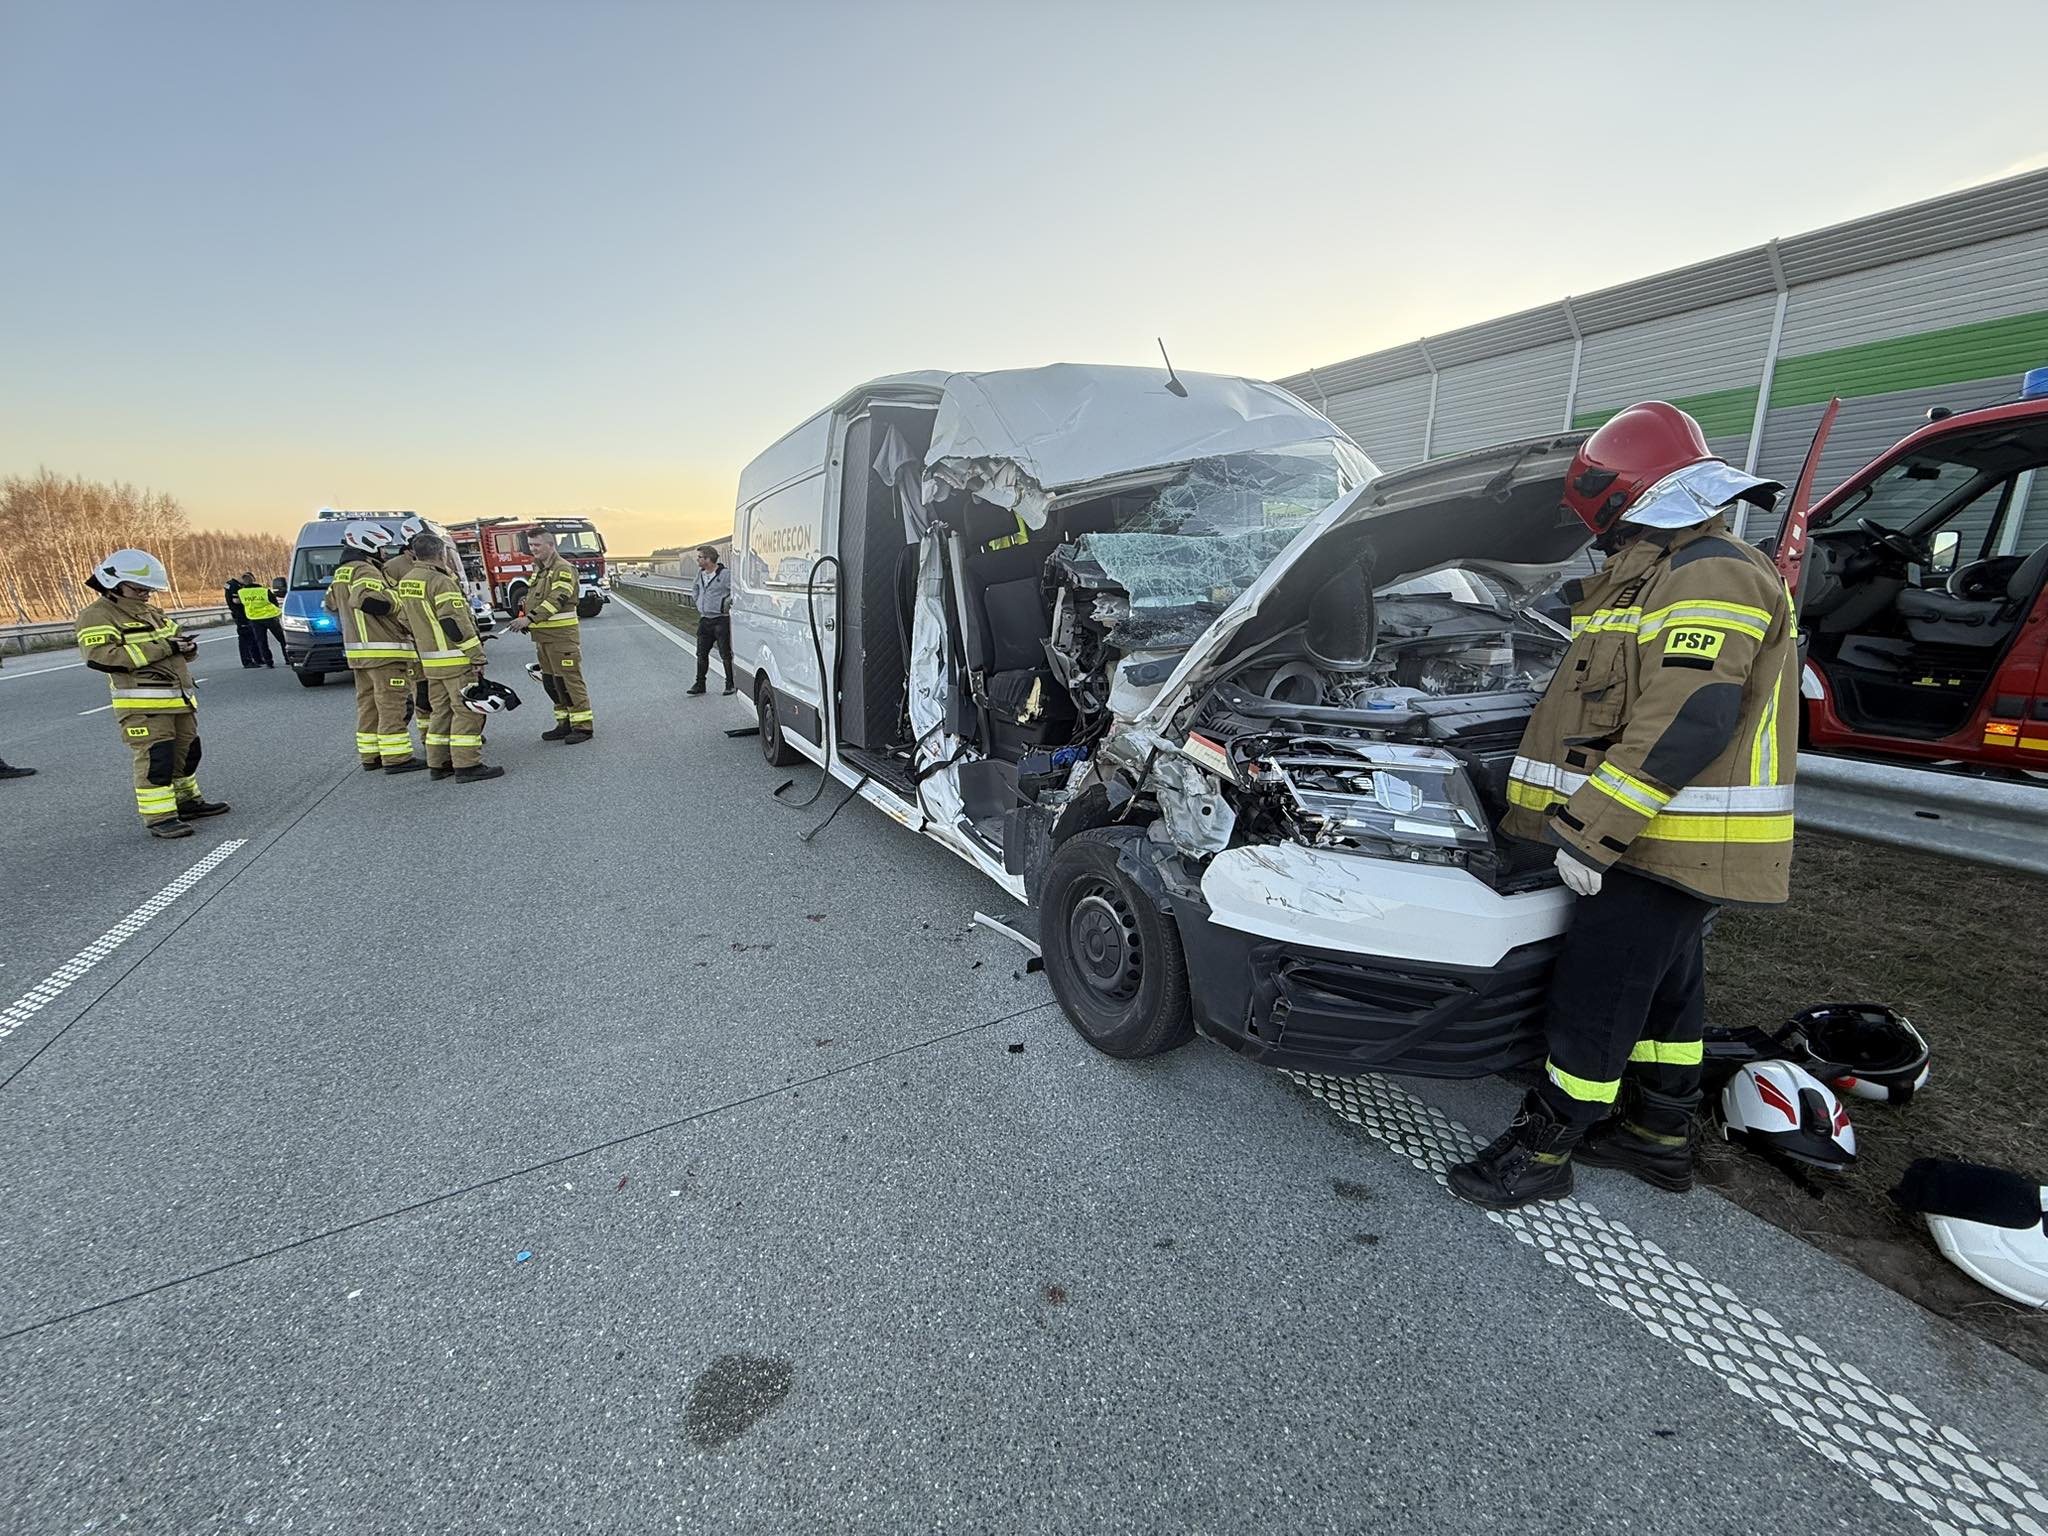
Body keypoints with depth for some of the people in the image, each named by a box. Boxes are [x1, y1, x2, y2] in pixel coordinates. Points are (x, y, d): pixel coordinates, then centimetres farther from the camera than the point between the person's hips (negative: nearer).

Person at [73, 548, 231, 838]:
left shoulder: (153, 613, 19)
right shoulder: (96, 617, -7)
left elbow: (177, 638, 27)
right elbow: (102, 657, -20)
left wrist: (188, 645, -1)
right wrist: (162, 647, -21)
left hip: (180, 700, 8)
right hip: (142, 705, -8)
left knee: (187, 752, 16)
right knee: (155, 759, -11)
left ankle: (187, 801, 29)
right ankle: (159, 817, -8)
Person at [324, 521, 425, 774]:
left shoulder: (342, 574, 18)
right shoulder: (367, 572, -13)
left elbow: (329, 603, 28)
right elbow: (369, 600, -30)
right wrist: (395, 599, -16)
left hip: (358, 652, 10)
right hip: (384, 652, -10)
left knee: (368, 704, 14)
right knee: (393, 706, -8)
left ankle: (371, 755, 20)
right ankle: (397, 758, -8)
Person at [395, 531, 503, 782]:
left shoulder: (405, 583, 13)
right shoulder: (441, 582, -15)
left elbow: (408, 623, 19)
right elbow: (456, 623, -20)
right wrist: (477, 656, -17)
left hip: (430, 662, 9)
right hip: (456, 660, -9)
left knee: (441, 711, 15)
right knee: (467, 712, -5)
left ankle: (438, 764, 19)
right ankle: (467, 765, -7)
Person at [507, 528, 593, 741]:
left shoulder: (563, 569, -10)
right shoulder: (538, 570, 19)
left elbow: (557, 599, -22)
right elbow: (532, 599, 28)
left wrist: (530, 618, -27)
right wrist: (524, 618, 10)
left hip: (562, 634, -9)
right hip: (543, 635, 9)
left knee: (569, 679, -8)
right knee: (550, 682, 11)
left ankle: (583, 726, -4)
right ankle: (565, 724, 18)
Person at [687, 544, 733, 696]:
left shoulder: (725, 574, -13)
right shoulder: (700, 573, 10)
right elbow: (695, 589, 29)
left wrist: (727, 604, -13)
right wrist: (697, 601, 17)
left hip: (721, 620, -7)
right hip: (704, 620, 7)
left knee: (726, 654, 0)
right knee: (701, 653, 9)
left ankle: (731, 684, 9)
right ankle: (700, 684, 17)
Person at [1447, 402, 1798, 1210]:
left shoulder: (1709, 577, -18)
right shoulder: (1666, 576, 17)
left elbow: (1686, 722, -28)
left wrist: (1591, 832, -29)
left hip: (1669, 841, -11)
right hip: (1668, 837, 11)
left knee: (1594, 992, -2)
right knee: (1664, 983, 19)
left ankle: (1543, 1149, 12)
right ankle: (1659, 1136, 35)